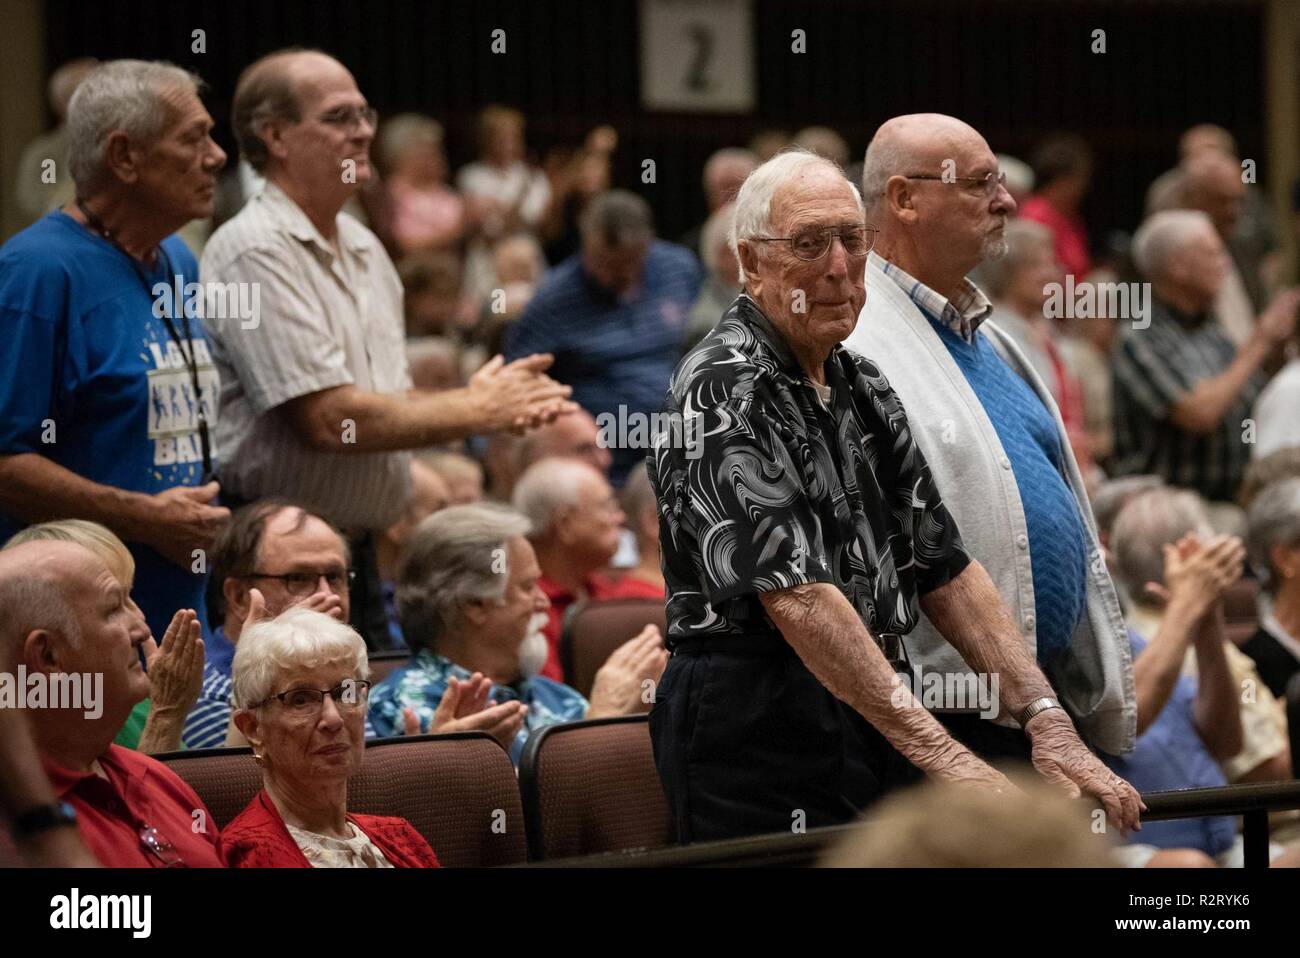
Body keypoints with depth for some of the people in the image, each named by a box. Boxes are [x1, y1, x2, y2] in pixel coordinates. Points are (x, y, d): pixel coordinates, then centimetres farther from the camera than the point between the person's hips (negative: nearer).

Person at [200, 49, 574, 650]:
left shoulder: (363, 249, 14)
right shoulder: (255, 252, -15)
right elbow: (329, 419, -21)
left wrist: (491, 404, -1)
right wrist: (475, 411, -11)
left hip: (356, 551, 9)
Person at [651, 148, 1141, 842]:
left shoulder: (862, 388, 15)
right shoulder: (724, 392, -13)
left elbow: (946, 567, 12)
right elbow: (796, 592, -23)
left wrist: (1045, 721, -2)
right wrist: (938, 752, -28)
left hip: (875, 722, 8)